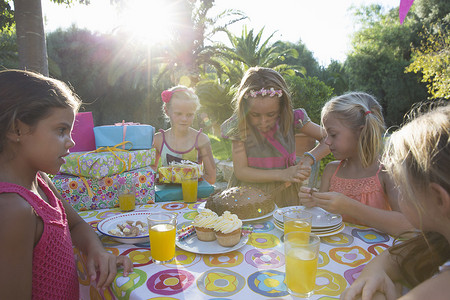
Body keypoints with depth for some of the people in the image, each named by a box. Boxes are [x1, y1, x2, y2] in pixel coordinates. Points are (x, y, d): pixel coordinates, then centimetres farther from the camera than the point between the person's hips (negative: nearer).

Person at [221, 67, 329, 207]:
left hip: (285, 196, 3)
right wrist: (282, 174, -16)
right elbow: (240, 171, -10)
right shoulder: (240, 127, -9)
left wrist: (309, 159, -16)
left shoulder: (291, 119, -6)